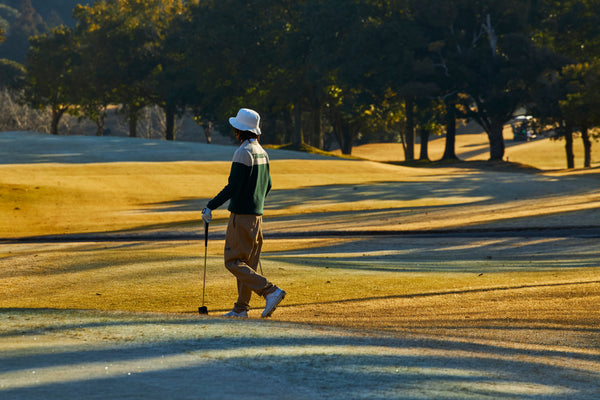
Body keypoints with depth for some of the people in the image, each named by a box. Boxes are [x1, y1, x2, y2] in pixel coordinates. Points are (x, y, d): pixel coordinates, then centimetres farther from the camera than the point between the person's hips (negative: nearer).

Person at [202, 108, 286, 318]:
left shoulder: (243, 152, -17)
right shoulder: (261, 152, 11)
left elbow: (232, 187, -21)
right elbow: (267, 185, 18)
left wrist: (211, 206, -16)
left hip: (241, 215, -9)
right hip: (257, 214, 9)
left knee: (233, 261, -6)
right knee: (248, 263, 11)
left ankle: (270, 291, -17)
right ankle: (241, 308, 11)